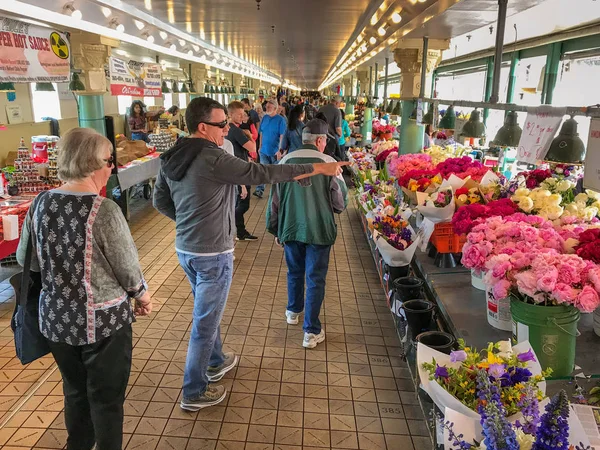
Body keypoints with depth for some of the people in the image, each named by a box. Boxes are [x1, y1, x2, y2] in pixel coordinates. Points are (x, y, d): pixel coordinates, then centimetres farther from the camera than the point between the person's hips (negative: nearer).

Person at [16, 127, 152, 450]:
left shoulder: (41, 204, -4)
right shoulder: (102, 210, -22)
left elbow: (24, 259, 8)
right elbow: (127, 266, -14)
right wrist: (143, 295, 5)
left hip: (56, 318, 6)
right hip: (102, 320, -6)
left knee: (74, 391, 26)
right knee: (107, 398, 14)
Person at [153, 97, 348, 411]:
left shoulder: (170, 159, 2)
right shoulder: (213, 160, -24)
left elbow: (160, 201, 11)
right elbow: (262, 174, -23)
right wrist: (318, 168, -17)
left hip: (185, 249, 9)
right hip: (212, 254, -9)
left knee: (208, 310, 26)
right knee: (205, 321, 5)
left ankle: (215, 362, 46)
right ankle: (194, 392, 20)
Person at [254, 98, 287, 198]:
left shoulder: (280, 120, -9)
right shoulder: (264, 118, 7)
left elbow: (282, 136, -13)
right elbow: (261, 133, 12)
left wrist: (280, 150, -18)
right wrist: (260, 147, 9)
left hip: (275, 151, -4)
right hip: (264, 150, 4)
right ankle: (260, 190, 0)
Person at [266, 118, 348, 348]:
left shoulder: (285, 161, -3)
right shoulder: (328, 162, -10)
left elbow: (274, 199, 3)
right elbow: (341, 202, -4)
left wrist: (275, 229, 14)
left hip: (290, 228, 3)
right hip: (319, 230, -3)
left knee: (295, 272, 24)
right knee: (315, 279, 7)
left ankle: (293, 311, 44)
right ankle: (312, 332, 12)